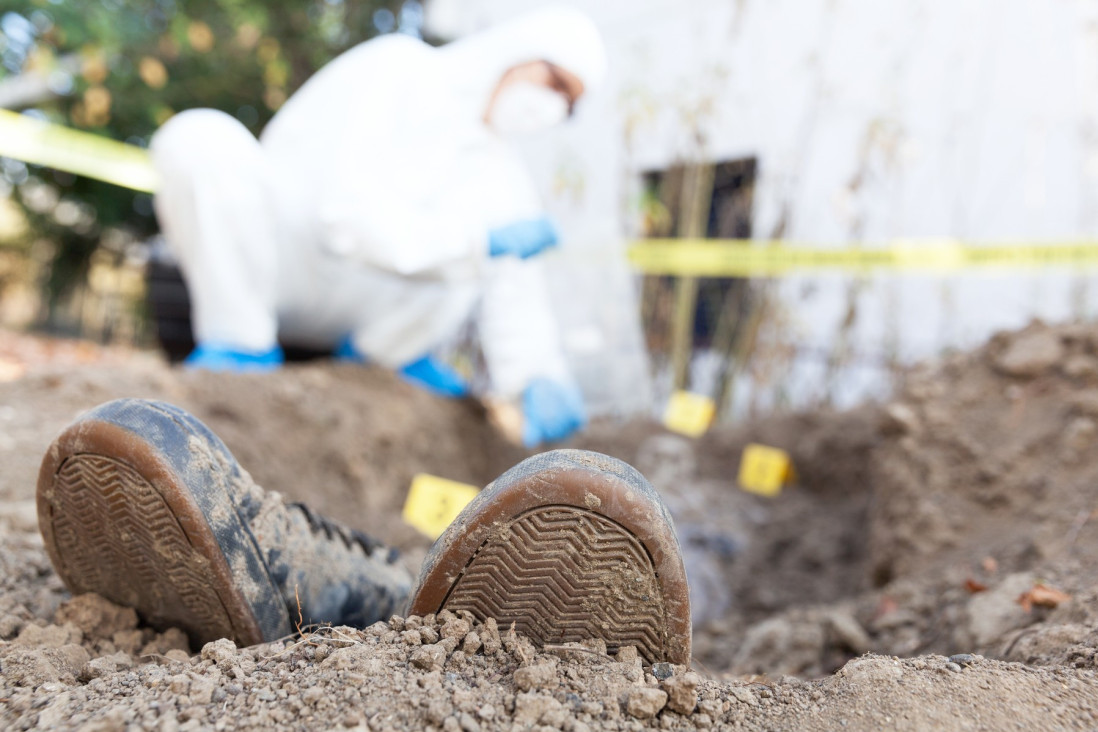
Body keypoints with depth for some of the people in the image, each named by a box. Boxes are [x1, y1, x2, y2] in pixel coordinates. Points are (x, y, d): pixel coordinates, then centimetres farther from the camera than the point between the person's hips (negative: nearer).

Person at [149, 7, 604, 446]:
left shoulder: (500, 172, 4)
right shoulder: (395, 66, -13)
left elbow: (516, 298, -4)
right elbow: (349, 211, -24)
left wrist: (538, 379, -22)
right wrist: (484, 240, -27)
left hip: (350, 308, 3)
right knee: (200, 138, -31)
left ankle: (384, 349, 2)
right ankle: (241, 345, -15)